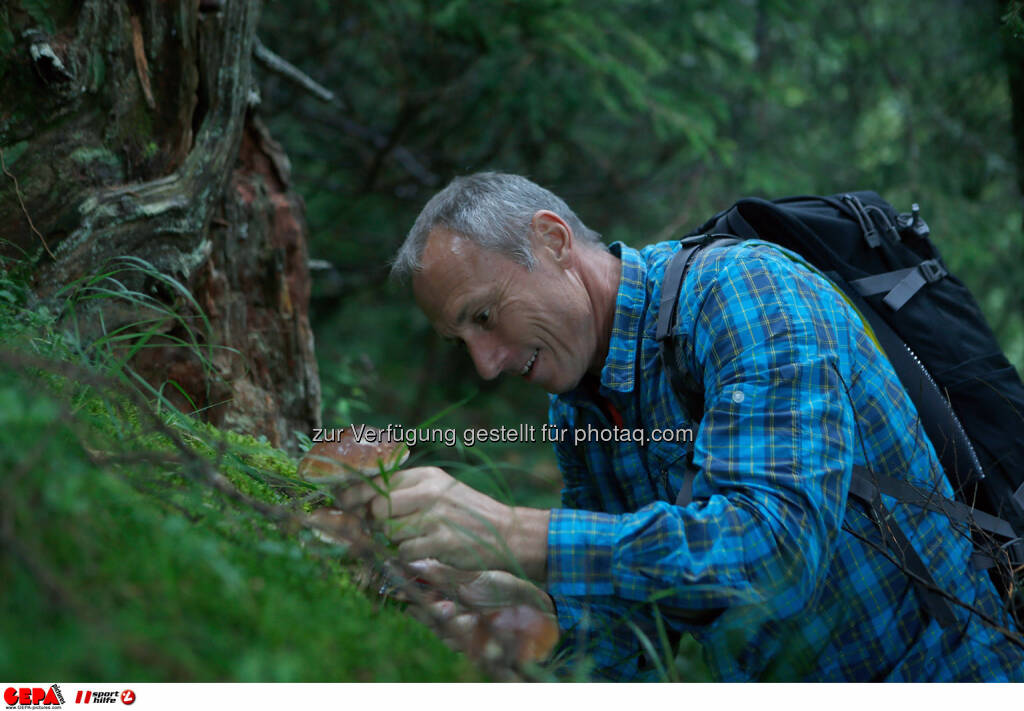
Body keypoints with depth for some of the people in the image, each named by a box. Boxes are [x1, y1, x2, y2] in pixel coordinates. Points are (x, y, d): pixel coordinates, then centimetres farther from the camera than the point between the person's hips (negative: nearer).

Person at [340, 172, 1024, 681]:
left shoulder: (746, 290, -19)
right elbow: (637, 639, 3)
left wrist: (509, 534, -35)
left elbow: (777, 543, -32)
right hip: (773, 682, 6)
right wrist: (530, 607, -19)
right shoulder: (577, 415, 4)